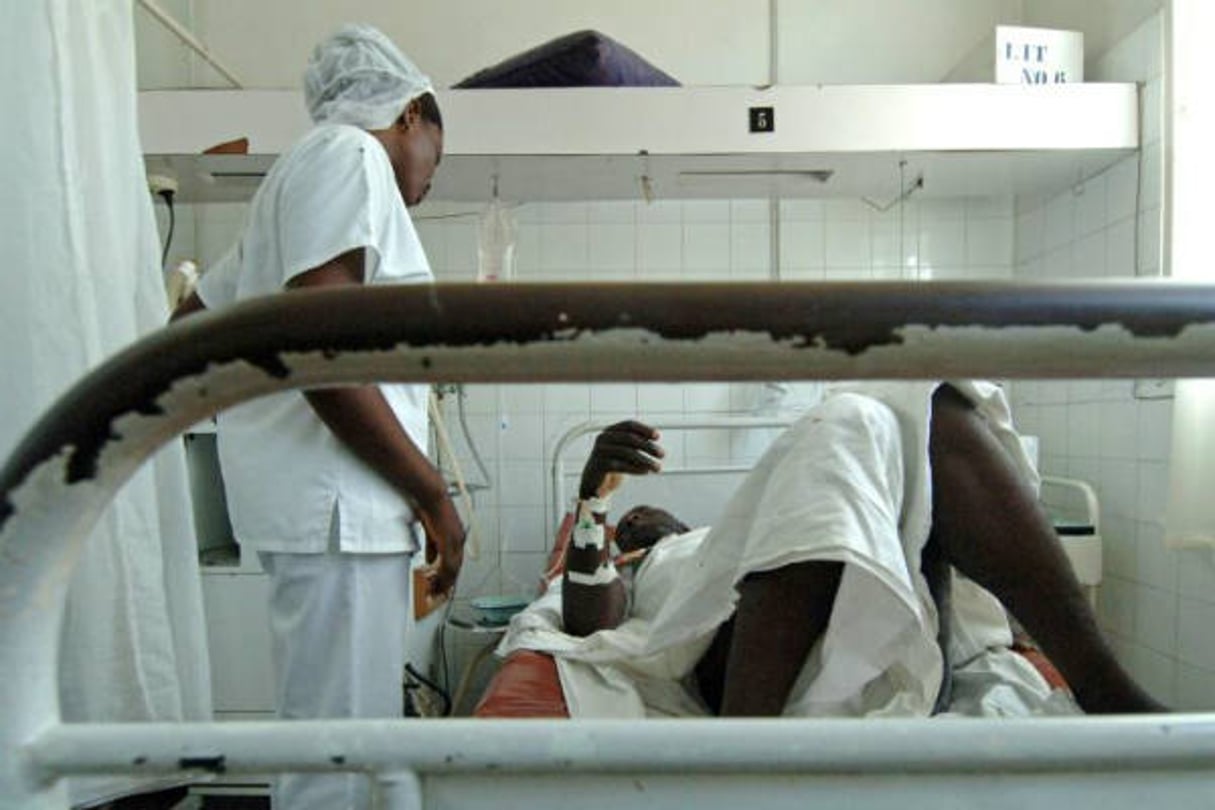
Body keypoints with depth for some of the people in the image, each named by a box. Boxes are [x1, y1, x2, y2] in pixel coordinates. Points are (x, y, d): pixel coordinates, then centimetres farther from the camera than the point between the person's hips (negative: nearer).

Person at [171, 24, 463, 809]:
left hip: (335, 499, 10)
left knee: (340, 741, 17)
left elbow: (189, 325, 27)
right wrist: (432, 491, -14)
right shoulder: (349, 154, -6)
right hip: (338, 503, -10)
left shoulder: (305, 170, 23)